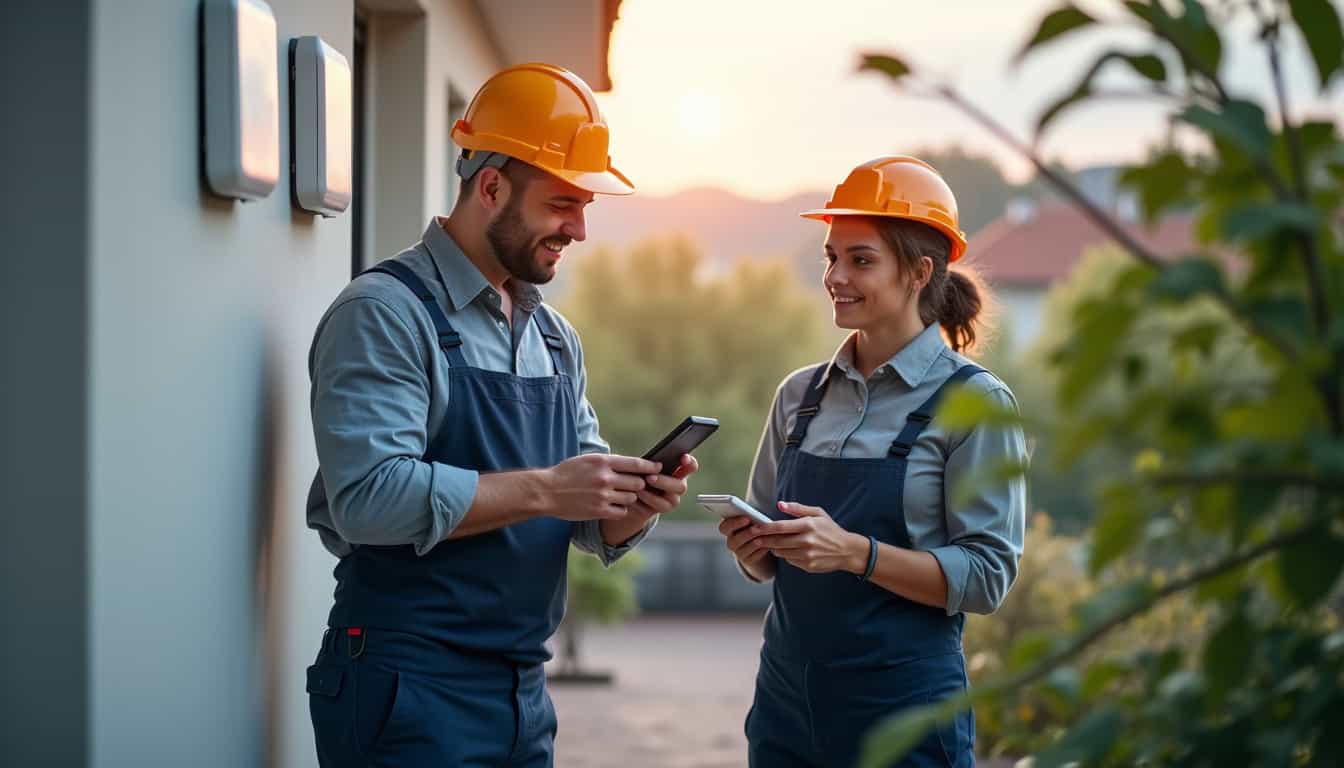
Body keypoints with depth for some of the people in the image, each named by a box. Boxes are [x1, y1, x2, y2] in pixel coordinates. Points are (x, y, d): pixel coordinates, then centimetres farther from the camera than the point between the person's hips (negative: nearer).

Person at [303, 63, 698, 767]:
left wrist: (632, 505, -7)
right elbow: (370, 494, -23)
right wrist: (542, 490, -22)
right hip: (410, 694, -7)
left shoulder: (555, 338, 14)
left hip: (524, 694, 8)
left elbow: (590, 523, 16)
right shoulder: (385, 312, -10)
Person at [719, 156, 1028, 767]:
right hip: (786, 695, 5)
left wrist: (853, 551, -22)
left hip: (904, 707, -5)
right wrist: (748, 545, -8)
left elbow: (987, 578, -12)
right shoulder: (800, 395, 8)